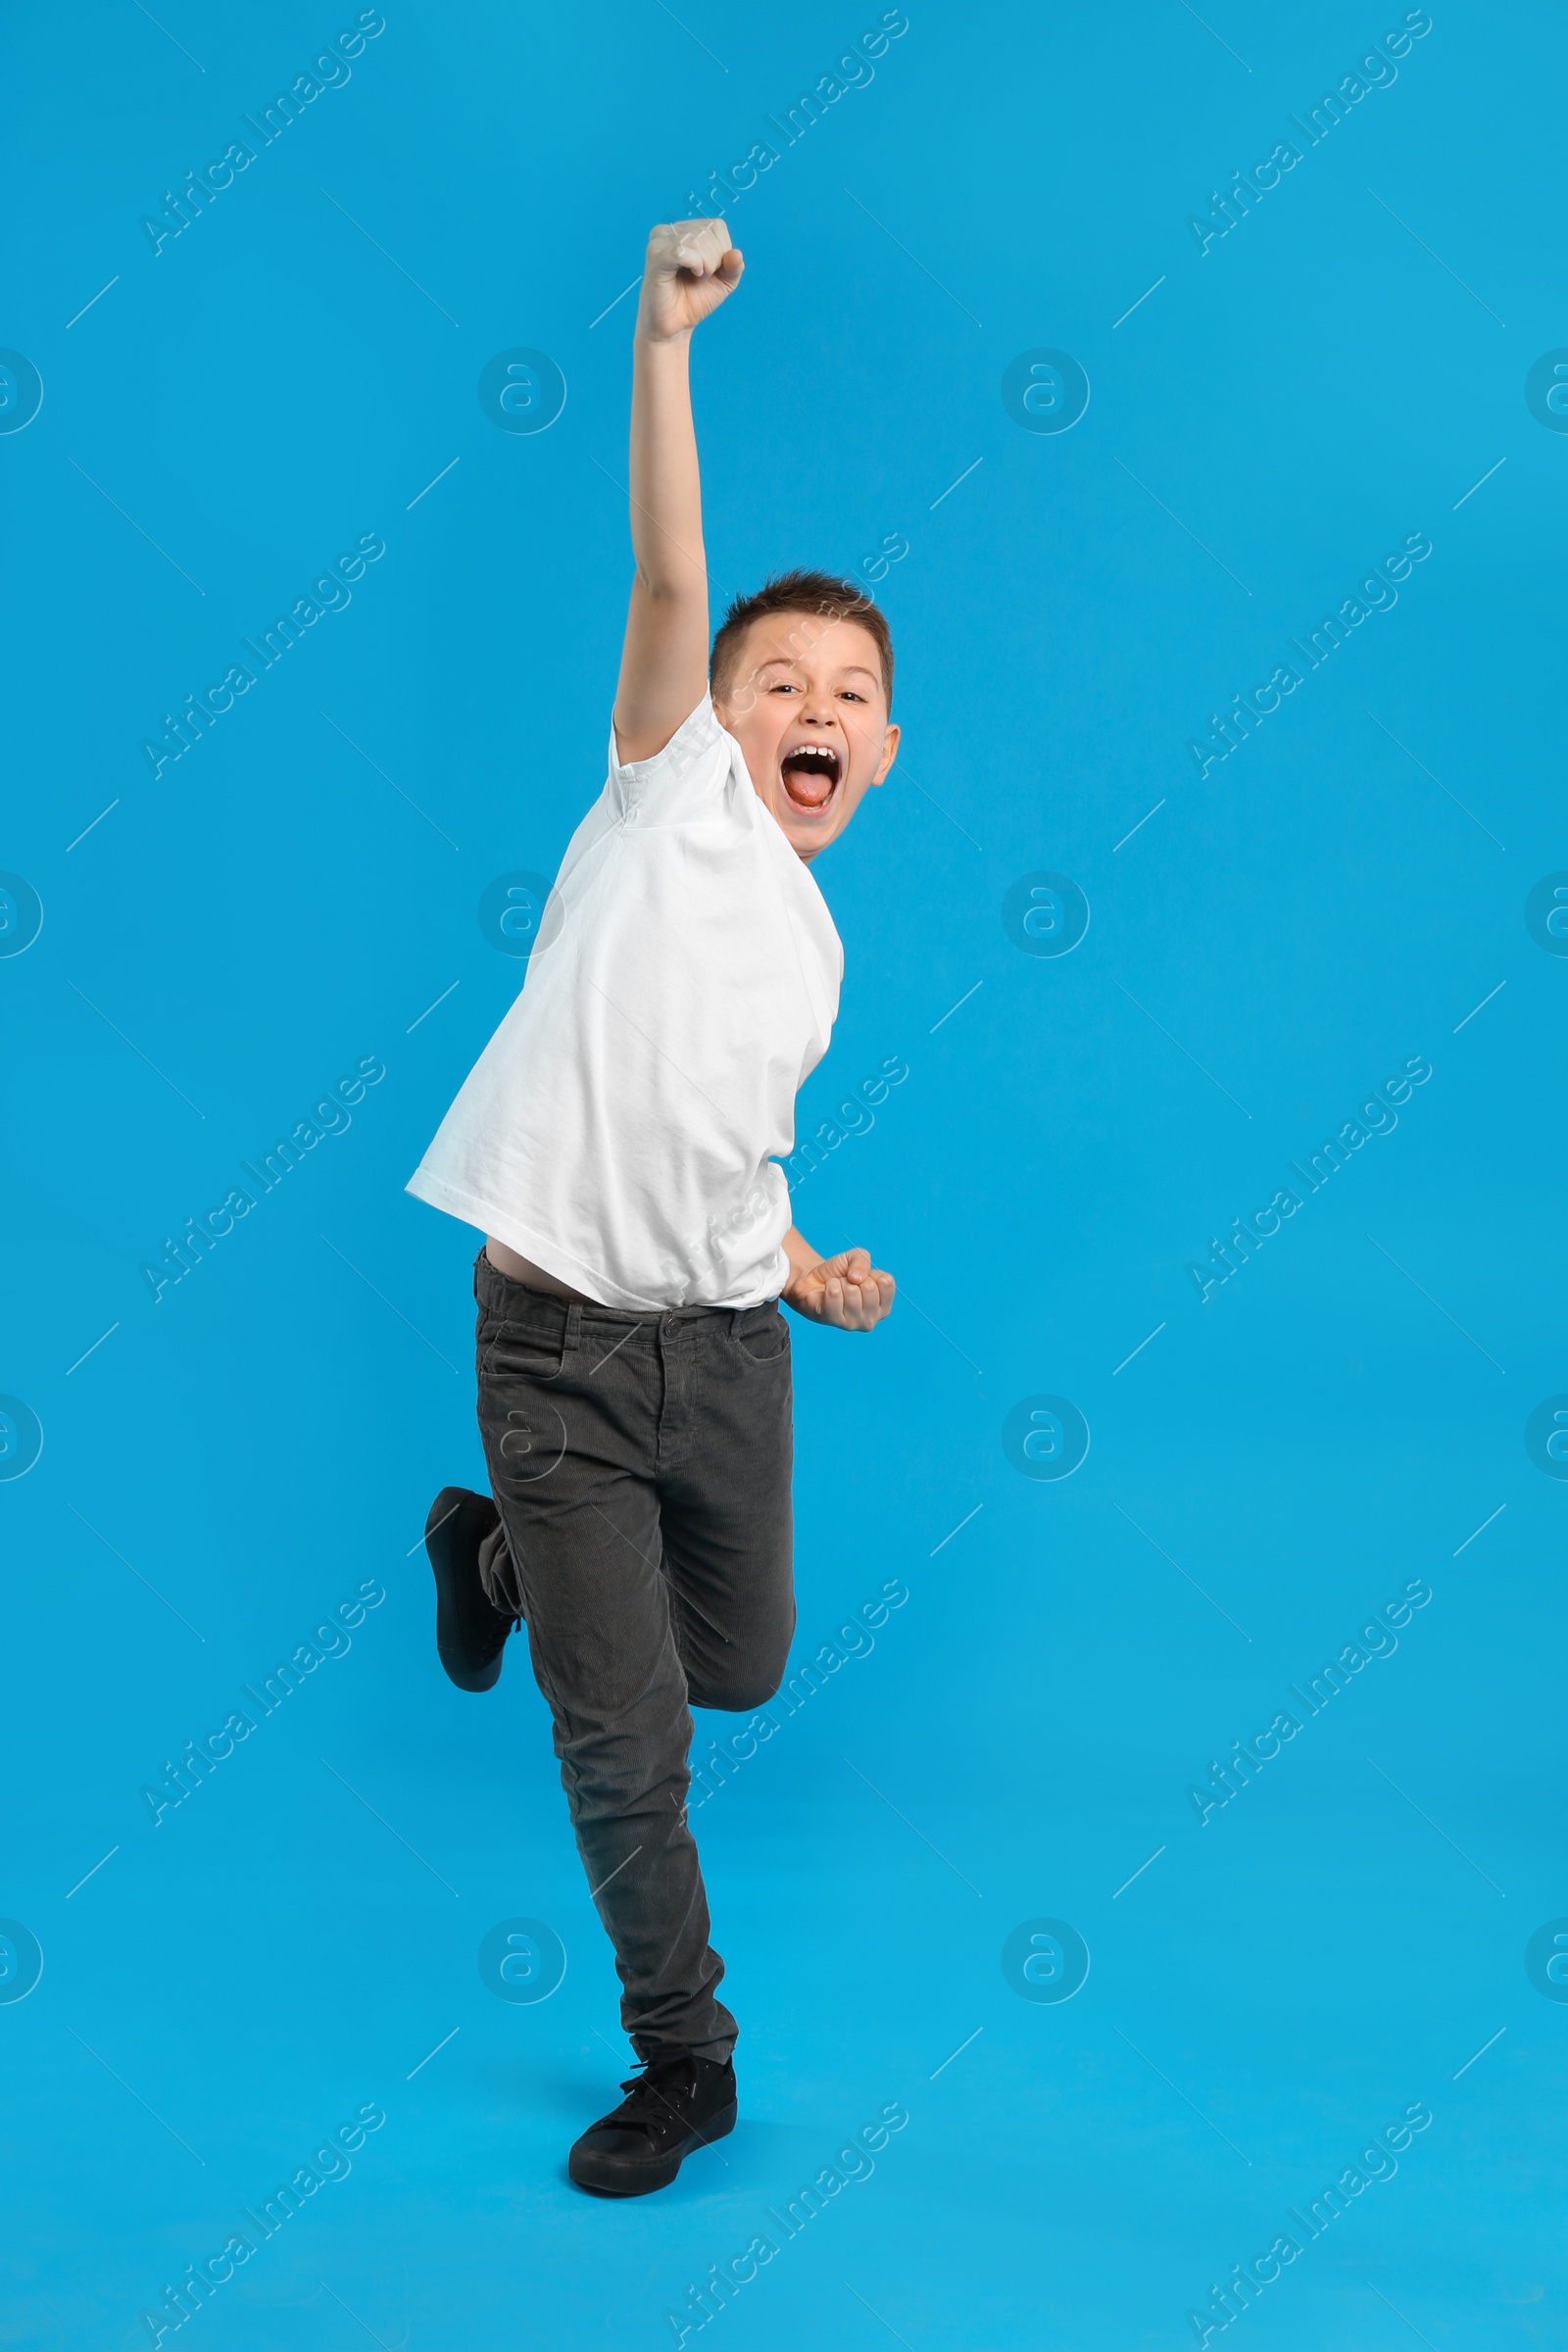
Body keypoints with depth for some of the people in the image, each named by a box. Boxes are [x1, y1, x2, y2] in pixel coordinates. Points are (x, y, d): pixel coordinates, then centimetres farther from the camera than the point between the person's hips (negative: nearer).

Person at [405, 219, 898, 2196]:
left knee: (739, 1665, 19)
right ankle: (683, 2063, 22)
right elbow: (671, 582, -17)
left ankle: (502, 1551, 45)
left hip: (728, 1346, 6)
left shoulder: (812, 950, 13)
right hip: (563, 1342, -6)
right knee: (624, 1737, 0)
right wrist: (663, 342, -26)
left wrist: (810, 1273, 4)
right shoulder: (673, 795, -3)